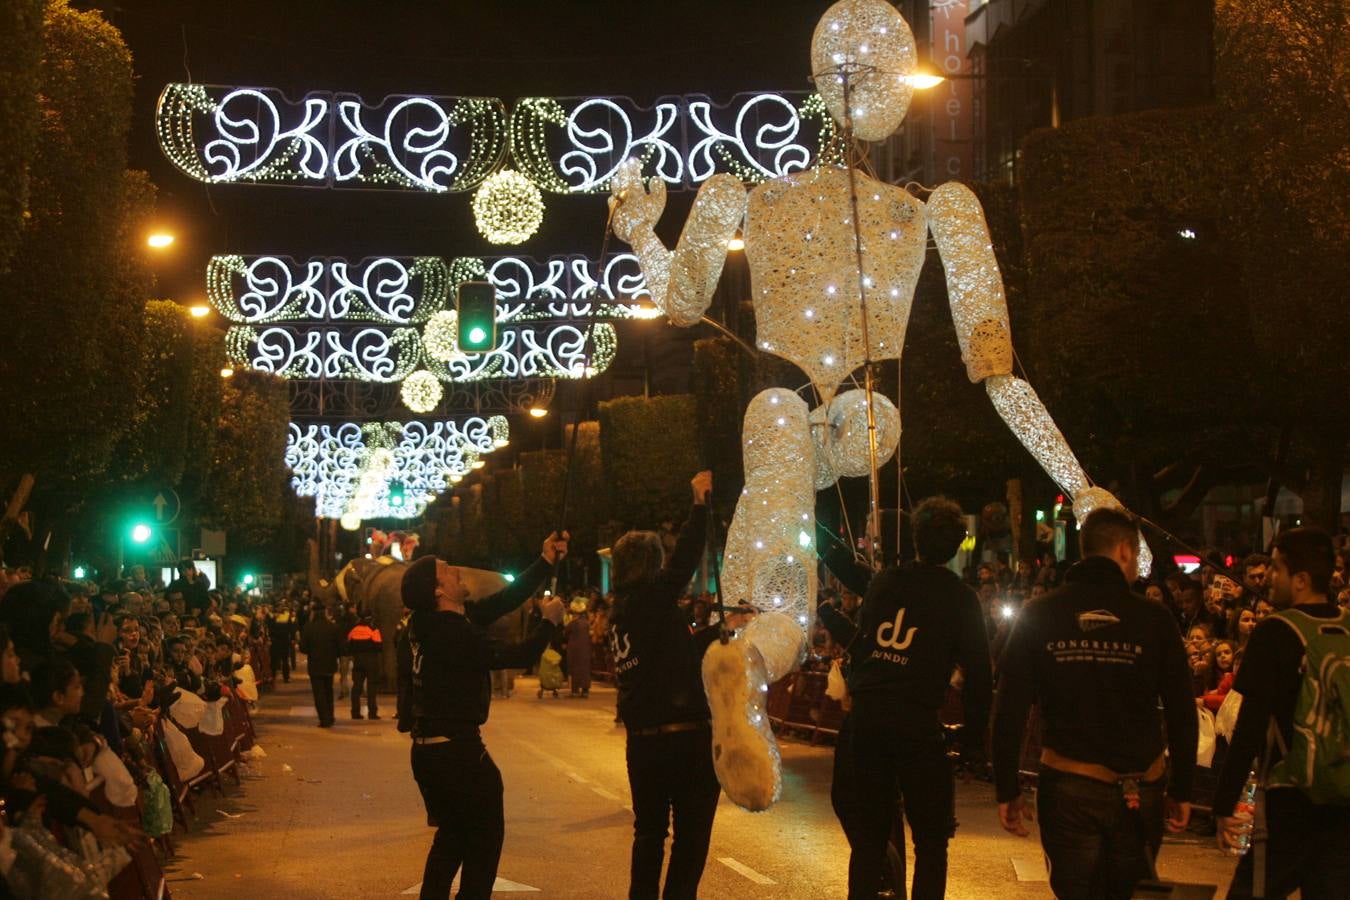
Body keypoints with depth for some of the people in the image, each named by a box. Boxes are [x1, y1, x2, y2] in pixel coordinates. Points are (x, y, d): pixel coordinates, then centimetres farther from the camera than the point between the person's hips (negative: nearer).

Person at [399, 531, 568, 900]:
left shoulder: (442, 622, 5)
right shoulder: (453, 633, -22)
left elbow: (503, 600, 8)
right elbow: (516, 656, -19)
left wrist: (547, 561, 8)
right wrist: (550, 622, -4)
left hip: (426, 750, 9)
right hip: (458, 751, -9)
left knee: (452, 834, 21)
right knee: (485, 836, 5)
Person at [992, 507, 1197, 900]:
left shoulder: (1038, 616, 0)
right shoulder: (1154, 619, -2)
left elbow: (1010, 710, -1)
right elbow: (1182, 714, 0)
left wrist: (1007, 789, 4)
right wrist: (1182, 790, 9)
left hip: (1069, 789, 0)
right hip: (1139, 794, 0)